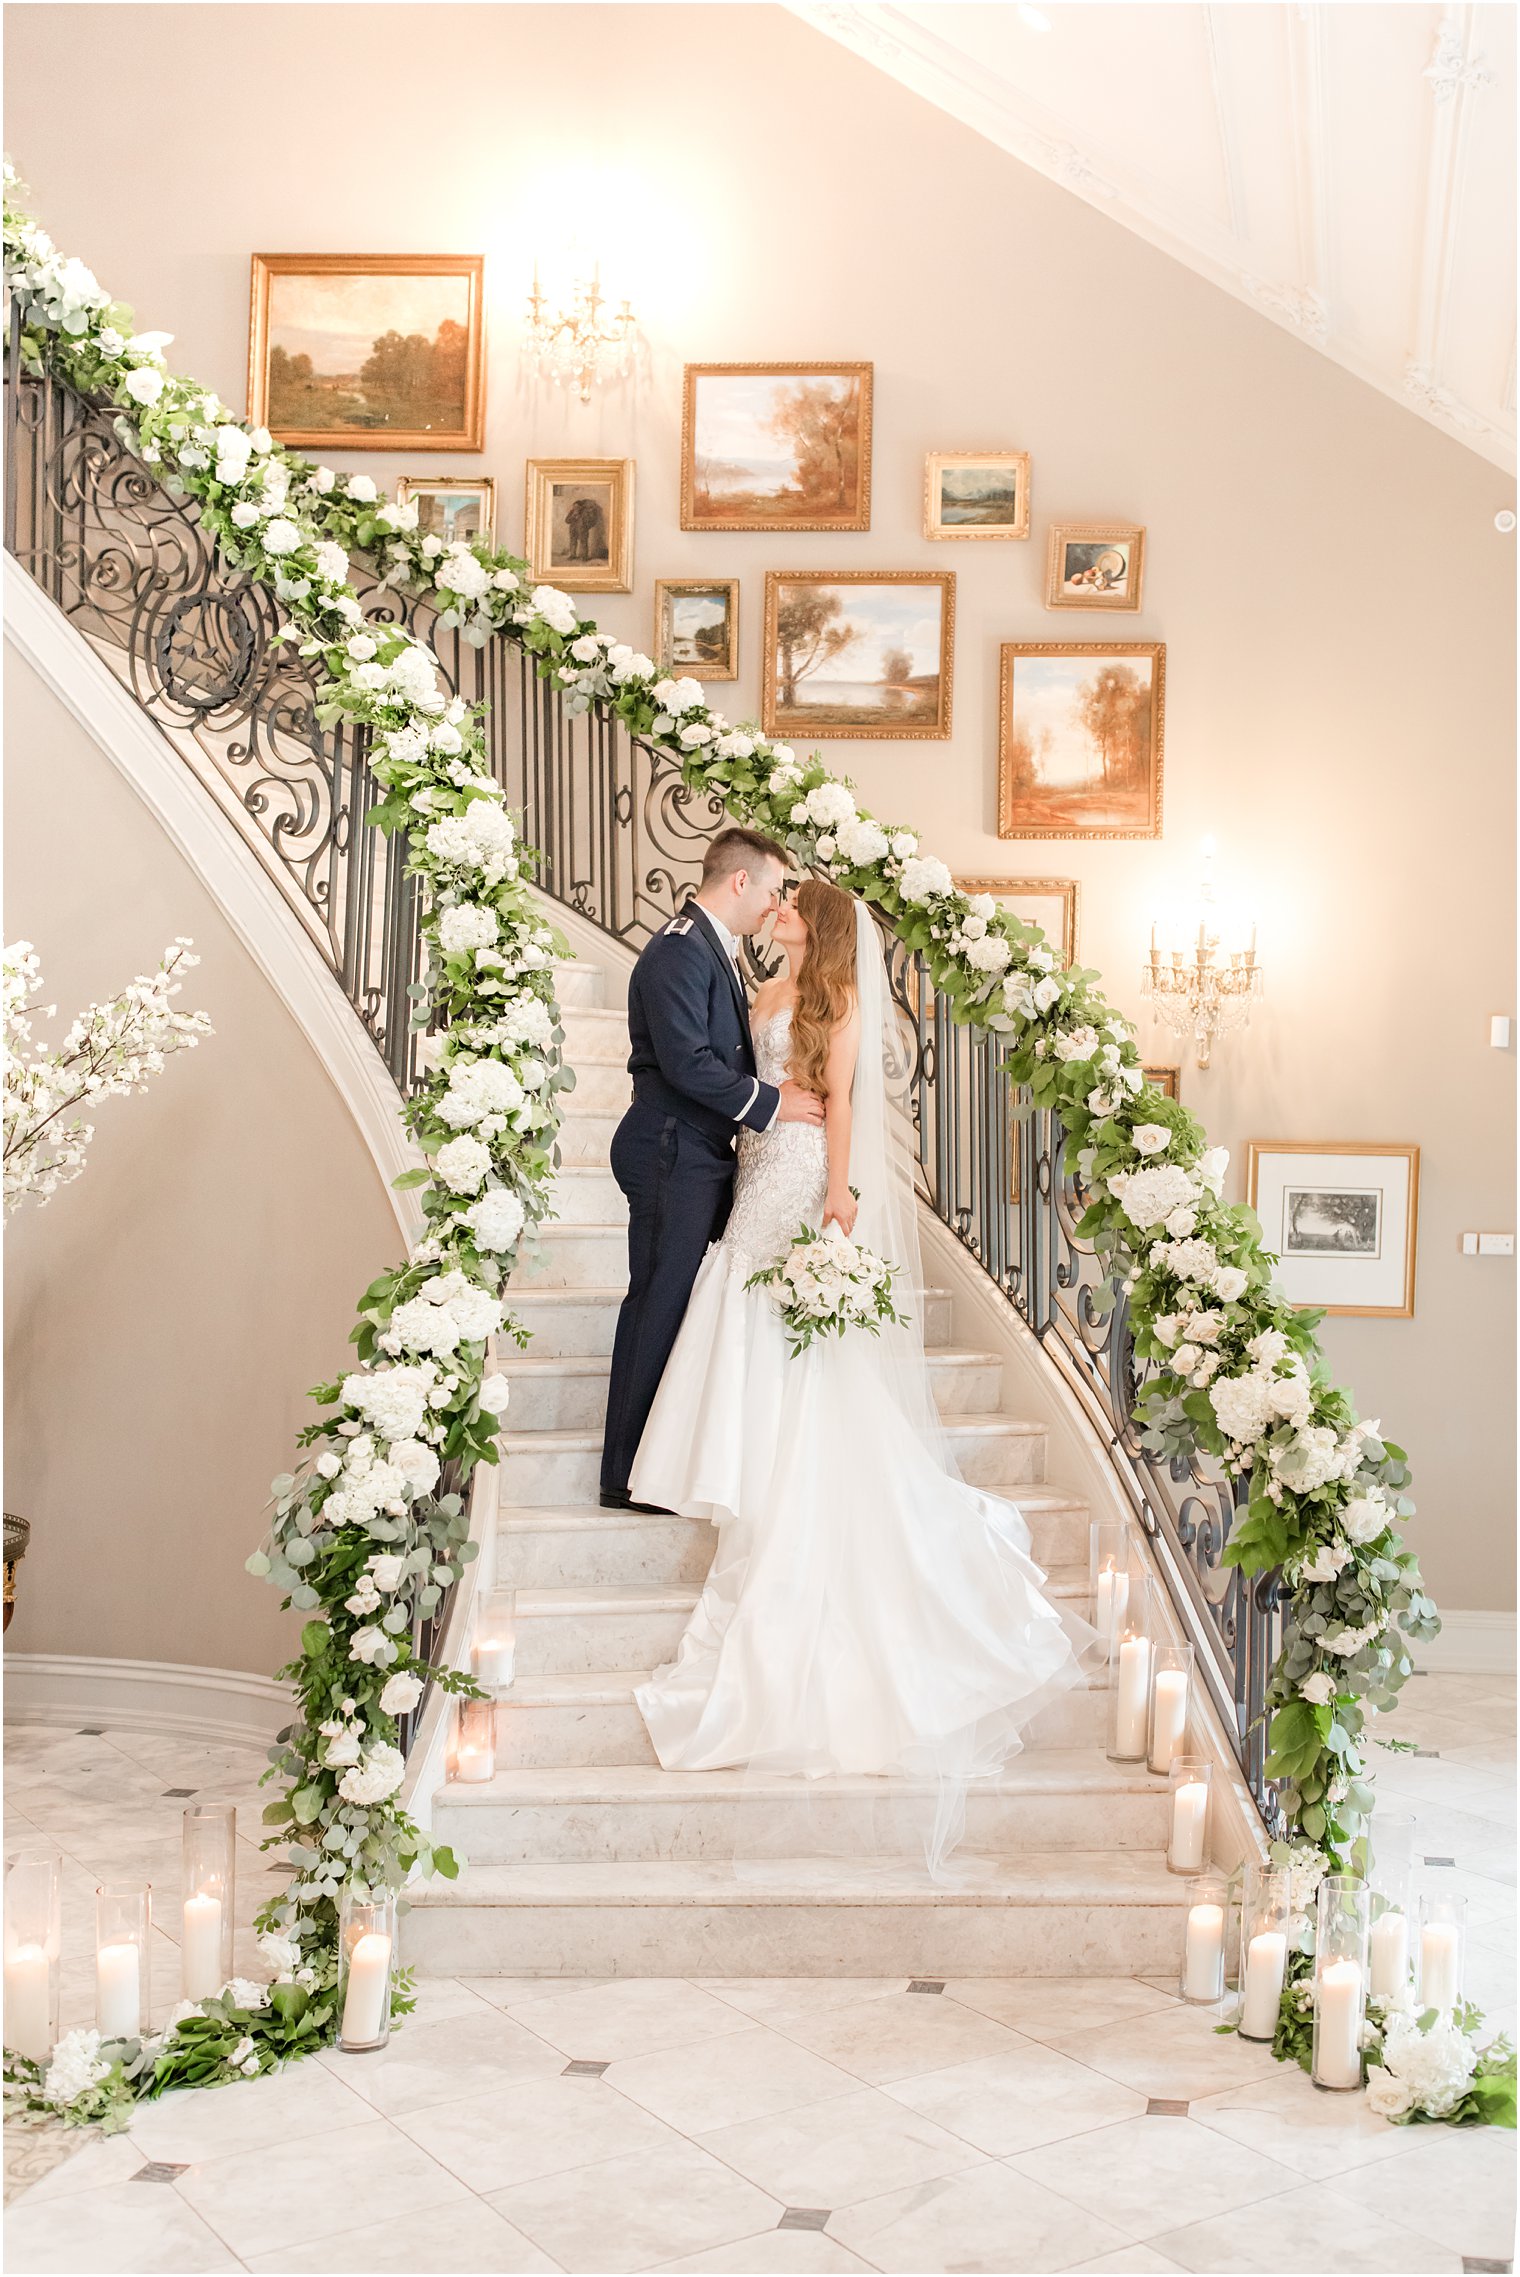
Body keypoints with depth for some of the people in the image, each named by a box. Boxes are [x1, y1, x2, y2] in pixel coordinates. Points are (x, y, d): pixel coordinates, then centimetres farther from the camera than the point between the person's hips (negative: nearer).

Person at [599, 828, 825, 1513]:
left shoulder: (714, 948, 18)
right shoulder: (679, 949, -15)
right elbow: (687, 1061, -22)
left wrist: (775, 1090, 6)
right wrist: (771, 1102, -15)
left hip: (703, 1157, 10)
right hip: (673, 1156, -10)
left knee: (688, 1306, 13)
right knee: (659, 1305, -5)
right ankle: (627, 1476, 3)